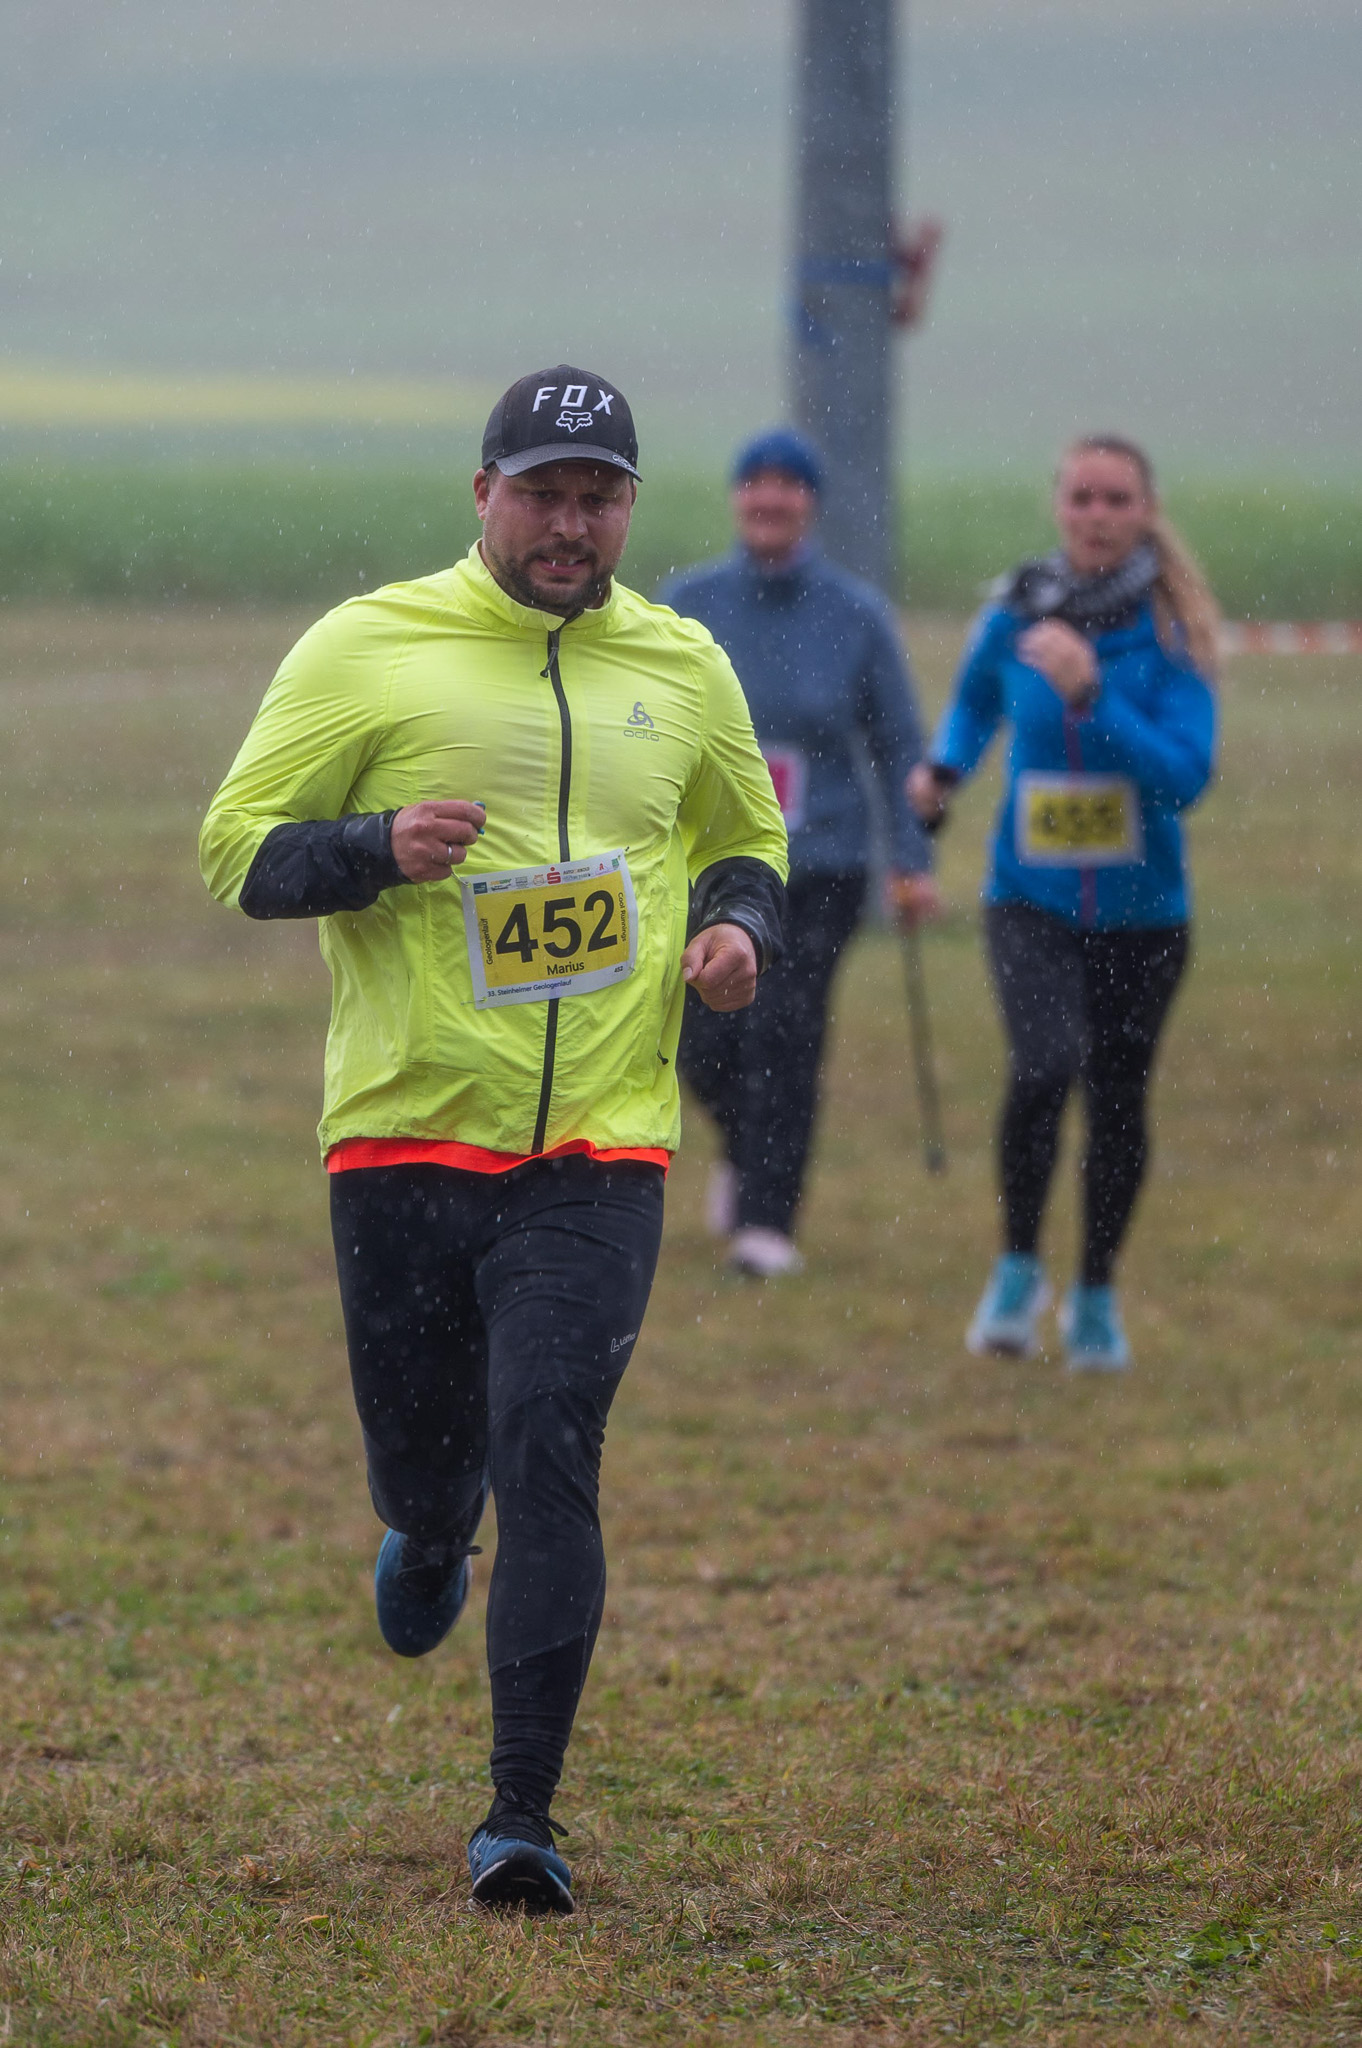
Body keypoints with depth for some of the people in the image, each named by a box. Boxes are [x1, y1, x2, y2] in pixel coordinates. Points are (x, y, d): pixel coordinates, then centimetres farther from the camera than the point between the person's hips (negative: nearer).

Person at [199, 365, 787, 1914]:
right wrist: (379, 847, -19)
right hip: (405, 1139, 0)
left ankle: (522, 1817, -9)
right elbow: (237, 847, 1)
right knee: (422, 1451, 10)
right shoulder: (366, 650, 0)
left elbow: (747, 841, 26)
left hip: (601, 1148, 1)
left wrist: (738, 929, 2)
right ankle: (429, 1539, 50)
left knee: (548, 1455, -12)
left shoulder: (681, 669, 10)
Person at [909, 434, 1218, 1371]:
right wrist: (944, 767, 3)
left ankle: (1097, 1297, 31)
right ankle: (1019, 1268, -2)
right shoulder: (1015, 617, -2)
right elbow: (976, 699, 21)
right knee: (1046, 1064, -23)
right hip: (1032, 899, 0)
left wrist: (1090, 695, -28)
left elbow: (1186, 776, -19)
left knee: (1117, 1099, 9)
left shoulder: (1173, 635, -9)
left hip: (1140, 909, 0)